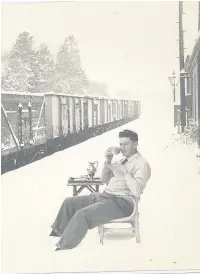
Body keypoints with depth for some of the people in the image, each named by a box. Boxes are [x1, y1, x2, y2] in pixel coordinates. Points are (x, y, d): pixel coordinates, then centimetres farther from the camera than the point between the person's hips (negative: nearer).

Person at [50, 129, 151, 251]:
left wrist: (124, 172, -19)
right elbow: (104, 180, 20)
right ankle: (58, 233, 16)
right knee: (69, 202, 5)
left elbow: (137, 191, -21)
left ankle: (63, 247, -16)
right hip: (104, 196, 10)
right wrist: (108, 162, 6)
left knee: (82, 214, -28)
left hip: (121, 202, -10)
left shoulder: (142, 164, -7)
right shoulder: (123, 161, 20)